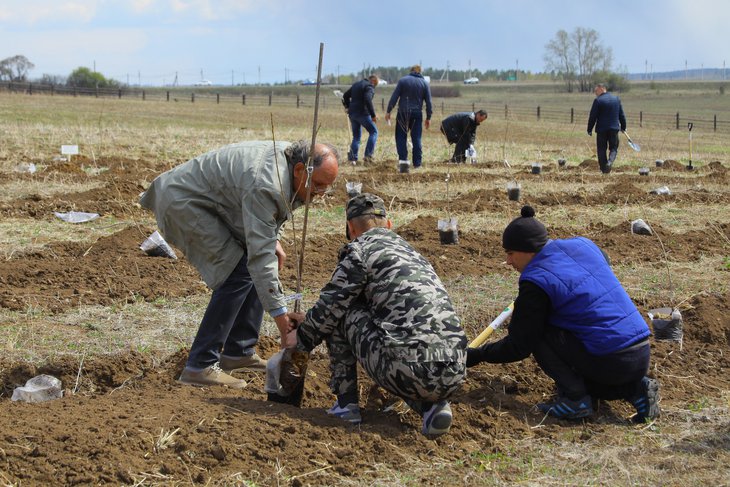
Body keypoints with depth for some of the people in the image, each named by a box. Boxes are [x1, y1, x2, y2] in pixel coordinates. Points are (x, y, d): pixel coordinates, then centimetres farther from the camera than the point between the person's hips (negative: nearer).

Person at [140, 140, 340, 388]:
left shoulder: (289, 156, -3)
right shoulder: (265, 186, -32)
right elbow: (260, 255, -33)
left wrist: (273, 240, 6)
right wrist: (279, 312, -32)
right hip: (183, 201, -10)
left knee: (254, 269, 7)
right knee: (238, 272, -18)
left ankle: (238, 352, 15)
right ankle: (200, 366, -16)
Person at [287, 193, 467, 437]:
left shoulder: (360, 250, 5)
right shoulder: (411, 252, 29)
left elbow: (329, 306, 7)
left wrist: (301, 339, 29)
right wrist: (311, 321, 50)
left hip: (411, 369, -6)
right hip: (455, 374, 6)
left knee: (340, 312, 14)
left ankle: (346, 403, 17)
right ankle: (431, 406, 12)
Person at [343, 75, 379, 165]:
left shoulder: (356, 85, 19)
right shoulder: (369, 86, -8)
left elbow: (345, 96, 23)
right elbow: (368, 100, -22)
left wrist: (349, 107, 24)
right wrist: (373, 115, -19)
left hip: (352, 114, 8)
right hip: (362, 113, -8)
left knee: (356, 136, 15)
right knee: (373, 131, 3)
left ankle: (353, 158, 7)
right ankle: (368, 155, -8)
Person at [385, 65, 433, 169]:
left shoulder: (403, 80, 2)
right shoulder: (424, 83, 7)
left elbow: (394, 97, -3)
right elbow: (428, 102, 6)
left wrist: (388, 111, -1)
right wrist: (428, 117, 11)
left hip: (403, 113, -2)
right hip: (417, 114, 2)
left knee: (401, 137, 5)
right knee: (416, 138, 7)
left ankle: (403, 158, -7)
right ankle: (417, 162, 6)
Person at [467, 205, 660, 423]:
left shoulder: (537, 280, -11)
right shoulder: (584, 245, 9)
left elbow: (519, 346, -6)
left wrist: (476, 355, 7)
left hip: (609, 362, -8)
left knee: (539, 332, 1)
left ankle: (575, 398, -5)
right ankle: (636, 388, 9)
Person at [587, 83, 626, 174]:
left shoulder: (598, 101, -10)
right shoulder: (616, 99, 7)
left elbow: (592, 116, -9)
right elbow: (621, 115, 13)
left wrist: (590, 129, -1)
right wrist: (623, 127, 22)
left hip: (601, 129, -3)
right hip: (614, 128, 4)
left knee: (601, 149, 7)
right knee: (613, 148, 11)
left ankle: (604, 169, 6)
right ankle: (610, 162, -16)